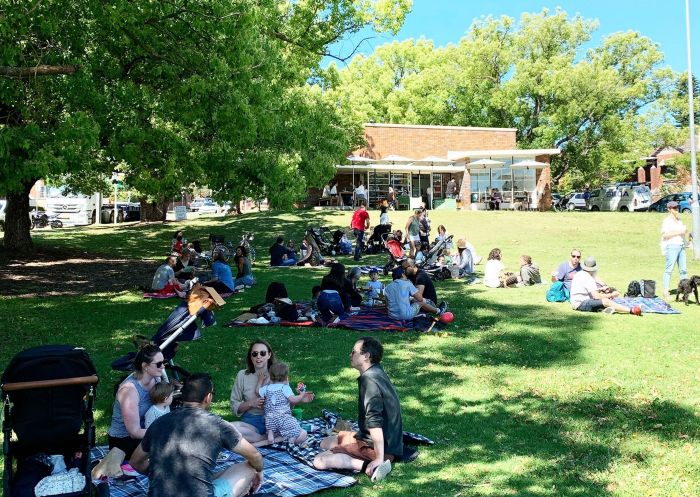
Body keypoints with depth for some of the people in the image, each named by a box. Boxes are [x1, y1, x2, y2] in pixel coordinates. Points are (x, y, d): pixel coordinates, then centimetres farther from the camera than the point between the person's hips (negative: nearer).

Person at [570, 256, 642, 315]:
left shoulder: (580, 273, 13)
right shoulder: (588, 279, -17)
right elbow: (596, 296, -23)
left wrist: (601, 288, 8)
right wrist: (611, 295, -11)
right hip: (580, 304, -10)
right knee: (606, 301, -27)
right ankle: (631, 310, -32)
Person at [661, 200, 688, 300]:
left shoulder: (679, 221, 18)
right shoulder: (666, 220, -6)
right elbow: (665, 235, -17)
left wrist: (685, 231, 2)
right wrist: (678, 232, -19)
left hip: (681, 246, 8)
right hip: (671, 246, -8)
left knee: (683, 269, 6)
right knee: (669, 269, -9)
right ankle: (665, 291, -8)